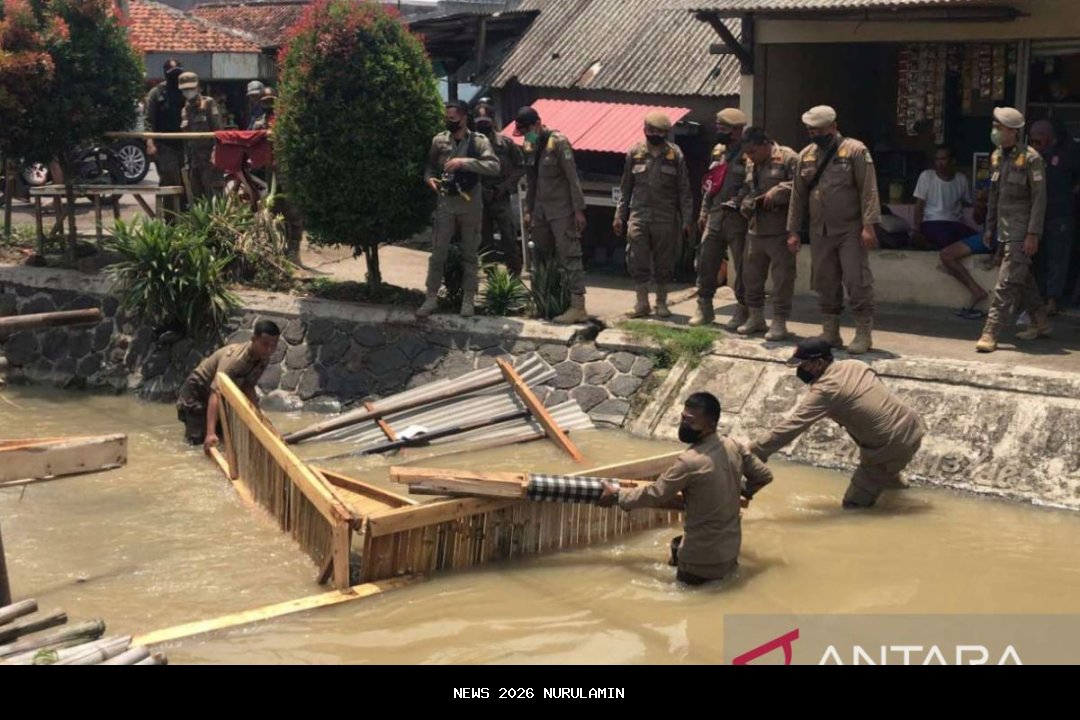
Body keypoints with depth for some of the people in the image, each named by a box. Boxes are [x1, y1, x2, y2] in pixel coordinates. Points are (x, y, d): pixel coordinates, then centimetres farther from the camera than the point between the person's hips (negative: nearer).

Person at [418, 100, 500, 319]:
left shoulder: (479, 141, -6)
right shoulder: (439, 140, 2)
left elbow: (494, 167, -19)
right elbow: (429, 164, 15)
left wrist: (465, 162, -26)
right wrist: (429, 178, -8)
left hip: (470, 202, -2)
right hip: (445, 202, 2)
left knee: (470, 253, 7)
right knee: (438, 252, 2)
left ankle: (468, 300, 15)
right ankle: (431, 298, 10)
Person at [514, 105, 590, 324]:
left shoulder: (558, 143, -11)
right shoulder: (528, 147, 10)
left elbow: (573, 178, -13)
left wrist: (578, 209, -16)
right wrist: (528, 210, 15)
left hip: (561, 211, -7)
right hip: (540, 211, 7)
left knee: (569, 256, -10)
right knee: (542, 256, 8)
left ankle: (578, 306, -12)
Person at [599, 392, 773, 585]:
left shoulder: (690, 461, -25)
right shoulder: (735, 447, -5)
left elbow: (655, 495, -14)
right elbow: (764, 475, 7)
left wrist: (617, 496, 0)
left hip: (703, 558, -7)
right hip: (730, 547, 7)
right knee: (677, 545, 29)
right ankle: (726, 568, 19)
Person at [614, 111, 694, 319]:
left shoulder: (675, 155, 1)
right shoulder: (635, 153, 6)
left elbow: (684, 190, 1)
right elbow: (625, 188, 10)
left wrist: (687, 219, -4)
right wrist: (619, 216, 6)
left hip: (666, 218, -1)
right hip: (638, 216, 1)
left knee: (664, 263, 5)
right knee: (638, 261, -3)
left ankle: (661, 303, 16)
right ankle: (642, 303, 6)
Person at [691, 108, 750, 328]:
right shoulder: (719, 151, 15)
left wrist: (737, 202, -24)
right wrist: (704, 213, 18)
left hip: (738, 219, -7)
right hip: (715, 217, 7)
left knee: (742, 268, 1)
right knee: (705, 263, 8)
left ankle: (742, 312, 10)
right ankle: (704, 307, 17)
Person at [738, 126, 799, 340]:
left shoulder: (788, 158, -9)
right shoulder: (752, 164, 16)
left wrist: (777, 191, -22)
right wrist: (747, 205, 4)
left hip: (780, 232, -8)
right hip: (755, 230, 8)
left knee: (782, 278, -2)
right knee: (751, 275, 13)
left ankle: (779, 322, 6)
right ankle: (756, 318, 27)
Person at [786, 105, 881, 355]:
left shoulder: (855, 151, -5)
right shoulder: (806, 155, 12)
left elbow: (868, 190, -10)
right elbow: (798, 196, 14)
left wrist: (868, 225, -18)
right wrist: (793, 231, 10)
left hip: (850, 231, -5)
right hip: (820, 232, 5)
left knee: (857, 282, -6)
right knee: (825, 283, 9)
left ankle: (864, 334, 0)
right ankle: (830, 334, 17)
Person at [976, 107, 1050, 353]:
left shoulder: (1030, 158, -12)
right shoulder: (997, 157, 10)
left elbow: (1039, 198, -14)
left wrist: (1033, 234, -18)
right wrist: (989, 227, 16)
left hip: (1021, 231, -8)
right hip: (1005, 229, 8)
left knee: (1007, 282, -11)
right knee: (1023, 278, 17)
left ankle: (990, 334, -14)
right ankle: (1040, 324, 31)